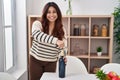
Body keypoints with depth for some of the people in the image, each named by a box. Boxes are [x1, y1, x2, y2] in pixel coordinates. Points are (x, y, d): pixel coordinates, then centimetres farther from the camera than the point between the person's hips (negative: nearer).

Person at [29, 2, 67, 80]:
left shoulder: (61, 29, -3)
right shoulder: (37, 24, -11)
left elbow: (63, 46, -2)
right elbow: (36, 34, -33)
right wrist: (55, 40, -46)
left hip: (51, 62, 2)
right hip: (36, 60, -2)